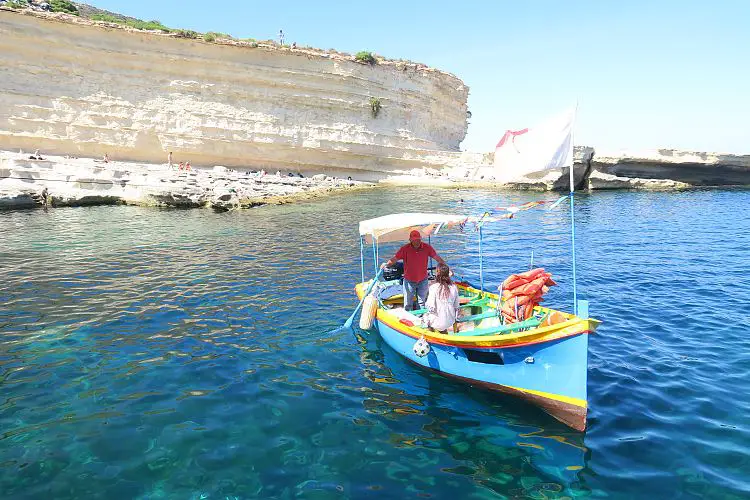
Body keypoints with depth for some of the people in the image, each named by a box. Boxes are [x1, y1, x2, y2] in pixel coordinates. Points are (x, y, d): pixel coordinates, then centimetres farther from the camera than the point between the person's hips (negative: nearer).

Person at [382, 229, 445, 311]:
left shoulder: (427, 247, -10)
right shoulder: (405, 249, -14)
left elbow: (437, 258, -6)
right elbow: (394, 259, -16)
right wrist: (386, 264, -36)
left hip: (423, 280, 1)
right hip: (409, 281, -1)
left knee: (422, 303, 17)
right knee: (408, 305, 9)